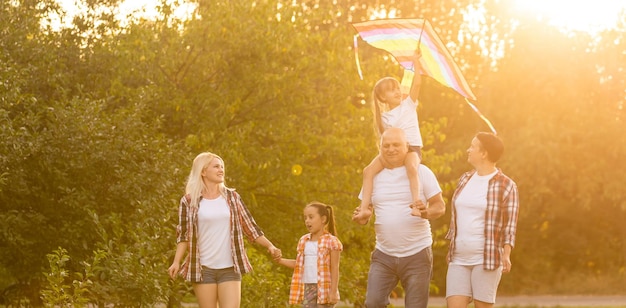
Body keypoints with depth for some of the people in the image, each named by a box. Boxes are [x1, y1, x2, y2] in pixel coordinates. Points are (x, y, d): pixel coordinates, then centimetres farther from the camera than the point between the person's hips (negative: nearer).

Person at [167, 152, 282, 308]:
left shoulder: (232, 197, 8)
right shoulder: (189, 201, 1)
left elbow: (250, 226, 10)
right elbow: (183, 235, 0)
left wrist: (270, 246, -1)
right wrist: (176, 262, -13)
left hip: (230, 268, 2)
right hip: (203, 269, -2)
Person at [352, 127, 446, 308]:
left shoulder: (421, 172, -3)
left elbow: (440, 206, -4)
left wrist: (426, 212, -27)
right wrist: (362, 217, -10)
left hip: (417, 254, -3)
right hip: (384, 255, 3)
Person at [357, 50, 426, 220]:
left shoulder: (408, 104, 7)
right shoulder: (384, 117, 15)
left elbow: (416, 84, -4)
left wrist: (416, 63, -7)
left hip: (412, 148, -3)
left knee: (411, 166, -39)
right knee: (369, 170, -20)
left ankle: (416, 202, -41)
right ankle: (364, 206, -22)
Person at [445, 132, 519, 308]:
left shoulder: (506, 186, -5)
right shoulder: (465, 180, 13)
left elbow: (510, 225, -6)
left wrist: (506, 255, -18)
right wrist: (451, 249, 20)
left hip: (487, 259, -5)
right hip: (459, 259, 5)